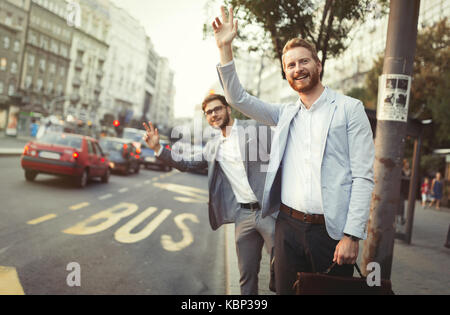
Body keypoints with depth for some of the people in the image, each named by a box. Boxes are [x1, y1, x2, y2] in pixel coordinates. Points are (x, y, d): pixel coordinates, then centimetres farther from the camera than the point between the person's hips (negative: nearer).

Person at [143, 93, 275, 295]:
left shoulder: (255, 128, -3)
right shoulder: (213, 146, 14)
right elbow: (187, 165, 20)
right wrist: (158, 148, 7)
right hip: (243, 215, 5)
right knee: (247, 275, 12)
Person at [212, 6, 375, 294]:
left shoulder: (349, 108, -1)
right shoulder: (285, 114, 14)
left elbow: (364, 177, -6)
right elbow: (238, 98, 10)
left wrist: (352, 235, -14)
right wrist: (225, 47, 0)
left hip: (332, 230, -4)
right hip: (288, 227, 4)